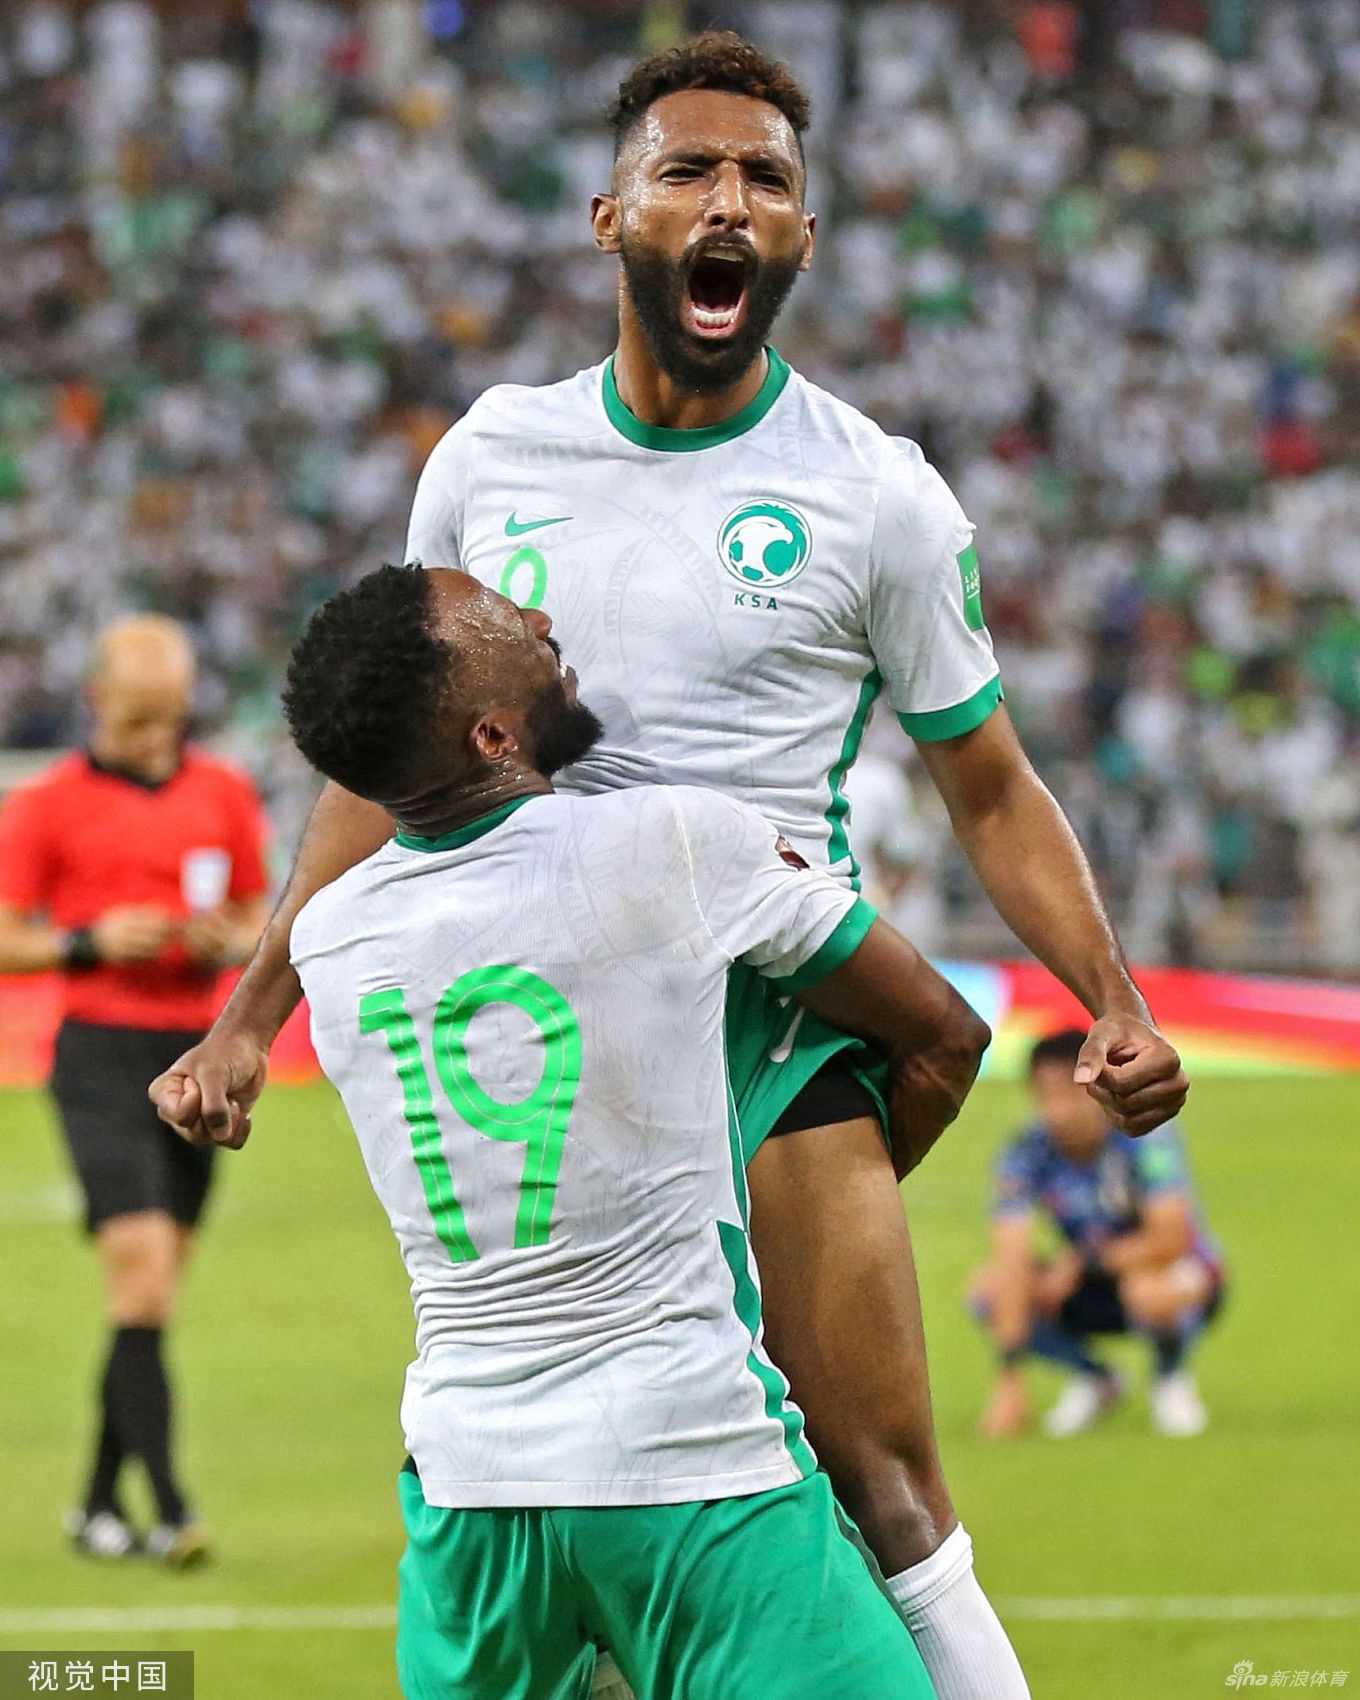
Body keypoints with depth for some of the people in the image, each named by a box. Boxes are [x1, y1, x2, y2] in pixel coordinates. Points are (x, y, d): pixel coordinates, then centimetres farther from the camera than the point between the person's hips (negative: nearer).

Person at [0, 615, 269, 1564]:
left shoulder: (226, 796, 9)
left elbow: (260, 919, 18)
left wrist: (229, 944, -5)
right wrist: (93, 942, -15)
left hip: (199, 1052, 4)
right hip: (103, 1052, -4)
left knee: (155, 1291, 8)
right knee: (140, 1273, -15)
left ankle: (101, 1502, 18)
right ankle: (168, 1505, -16)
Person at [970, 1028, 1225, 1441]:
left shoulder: (1144, 1133, -24)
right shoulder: (1026, 1156, -17)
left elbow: (1170, 1240, -29)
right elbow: (1013, 1262, -25)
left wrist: (1082, 1263, -23)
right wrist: (1009, 1378, -34)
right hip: (1092, 1288, 4)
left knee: (1150, 1291, -40)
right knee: (989, 1288, -22)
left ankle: (1172, 1377, -3)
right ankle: (1094, 1380, 4)